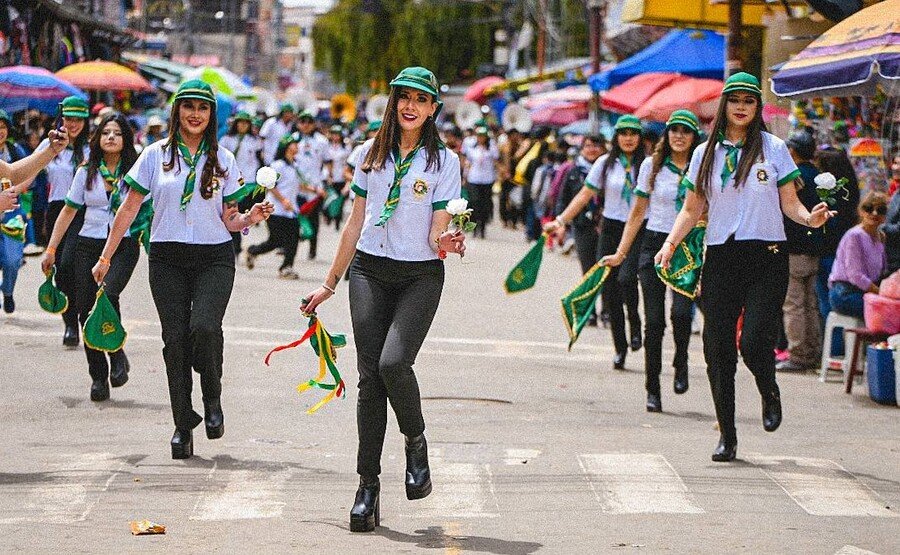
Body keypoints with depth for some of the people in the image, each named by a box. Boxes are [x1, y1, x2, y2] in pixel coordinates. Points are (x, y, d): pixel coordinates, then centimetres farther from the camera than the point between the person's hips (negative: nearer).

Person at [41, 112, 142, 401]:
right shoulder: (86, 172, 9)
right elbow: (69, 211, 13)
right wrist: (51, 249, 12)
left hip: (124, 245, -3)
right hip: (89, 244, 3)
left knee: (107, 294, -27)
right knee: (86, 309, -3)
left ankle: (117, 355, -5)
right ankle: (98, 376, 7)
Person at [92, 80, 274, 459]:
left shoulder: (222, 160, 8)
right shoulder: (156, 156, 6)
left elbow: (227, 221, 10)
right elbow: (129, 209, 7)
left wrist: (251, 218, -11)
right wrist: (105, 257, 4)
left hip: (214, 258, -1)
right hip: (167, 260, 1)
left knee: (204, 327, -23)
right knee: (175, 338, -4)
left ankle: (212, 399, 2)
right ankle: (182, 425, 7)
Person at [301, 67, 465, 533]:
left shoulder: (443, 160, 1)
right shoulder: (372, 153, 9)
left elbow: (437, 234, -3)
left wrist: (446, 243, -27)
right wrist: (330, 284, 16)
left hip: (420, 276, -3)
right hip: (369, 272, 3)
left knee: (393, 362, -23)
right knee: (369, 377, -2)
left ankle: (416, 442, 6)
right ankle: (368, 487, 3)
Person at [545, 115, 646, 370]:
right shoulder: (606, 163, 4)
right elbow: (584, 196, 6)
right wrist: (560, 221, 0)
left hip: (640, 231, -3)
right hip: (611, 228, 3)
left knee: (626, 278, -25)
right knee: (610, 290, 1)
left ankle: (635, 325, 2)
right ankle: (620, 348, 12)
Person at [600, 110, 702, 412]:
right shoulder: (652, 166, 5)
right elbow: (638, 212, 10)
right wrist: (620, 253, 6)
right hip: (655, 244, 1)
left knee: (681, 312, -19)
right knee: (654, 320, 0)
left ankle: (681, 363, 11)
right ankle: (653, 390, 8)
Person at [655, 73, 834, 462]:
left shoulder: (773, 148, 4)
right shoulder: (705, 154, 10)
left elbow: (789, 203, 5)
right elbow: (692, 210, 12)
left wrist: (810, 218, -16)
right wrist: (670, 243, -4)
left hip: (767, 258, -2)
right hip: (720, 258, 3)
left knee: (754, 342, -16)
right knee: (717, 348, -1)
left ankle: (769, 393, 19)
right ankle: (727, 436, 10)